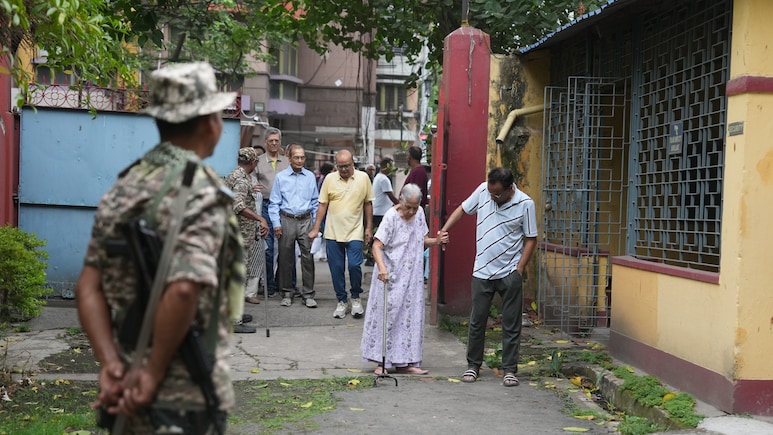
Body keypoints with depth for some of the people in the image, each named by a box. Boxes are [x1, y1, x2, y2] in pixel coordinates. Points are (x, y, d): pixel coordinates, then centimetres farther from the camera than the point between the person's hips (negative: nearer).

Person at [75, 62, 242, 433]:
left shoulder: (123, 188, 7)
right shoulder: (201, 195, -16)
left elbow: (88, 286, 2)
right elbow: (183, 290, -29)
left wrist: (111, 365, -4)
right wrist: (155, 373, -17)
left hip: (132, 392, 7)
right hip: (187, 395, -7)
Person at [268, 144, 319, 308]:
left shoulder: (310, 177, 8)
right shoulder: (280, 177, 3)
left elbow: (315, 201, 12)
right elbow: (274, 203, 4)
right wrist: (276, 224, -3)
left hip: (305, 220, 1)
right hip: (287, 220, 0)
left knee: (308, 256, -3)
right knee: (286, 258, 4)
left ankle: (308, 294, 4)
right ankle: (287, 293, 15)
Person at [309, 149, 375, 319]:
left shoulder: (363, 178, 0)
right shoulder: (330, 179, 1)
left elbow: (368, 203, 7)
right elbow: (322, 205, 5)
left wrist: (369, 228, 5)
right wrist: (316, 229, 2)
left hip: (354, 232, -1)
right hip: (333, 233, 1)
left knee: (354, 265, -10)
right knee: (336, 268, 5)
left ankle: (355, 298, 13)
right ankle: (342, 301, 19)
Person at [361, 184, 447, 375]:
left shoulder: (419, 213, 5)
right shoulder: (391, 216, -16)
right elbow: (377, 246, -22)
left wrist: (435, 241, -3)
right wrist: (382, 268, -37)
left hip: (412, 277, 7)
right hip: (391, 276, -6)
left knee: (410, 316, 9)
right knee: (387, 315, -3)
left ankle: (403, 363, 17)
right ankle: (382, 362, 7)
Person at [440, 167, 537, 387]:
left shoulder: (525, 204, -11)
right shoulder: (483, 190, -4)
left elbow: (531, 239, -4)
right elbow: (463, 209, 11)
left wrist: (520, 268, -10)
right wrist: (444, 231, 1)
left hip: (510, 273, -2)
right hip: (482, 271, 3)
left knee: (511, 325, 4)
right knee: (477, 321, 8)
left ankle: (509, 370, 13)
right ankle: (473, 365, 21)